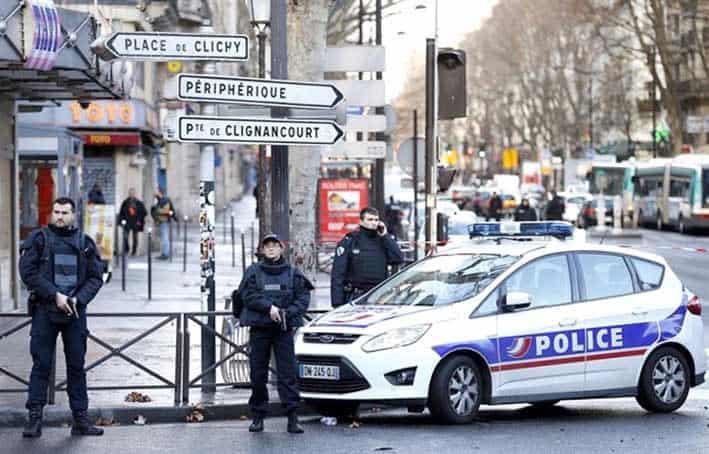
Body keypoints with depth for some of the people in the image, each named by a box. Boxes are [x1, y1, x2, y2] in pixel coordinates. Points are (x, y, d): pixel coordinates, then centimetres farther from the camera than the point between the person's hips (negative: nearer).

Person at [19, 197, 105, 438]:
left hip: (75, 311, 2)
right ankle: (34, 418, 0)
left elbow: (96, 277, 6)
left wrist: (79, 299, -10)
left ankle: (80, 419, 10)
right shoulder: (39, 239, 1)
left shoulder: (85, 243, 8)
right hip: (45, 311, -2)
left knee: (77, 366, 6)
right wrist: (54, 295, -14)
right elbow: (28, 271, -7)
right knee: (41, 365, -2)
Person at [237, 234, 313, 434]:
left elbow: (303, 298, 2)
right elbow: (248, 295, -4)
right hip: (259, 328, 1)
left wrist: (287, 312, -14)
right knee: (258, 374, 3)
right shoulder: (253, 271, 7)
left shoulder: (292, 273, 8)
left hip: (284, 329, 0)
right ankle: (258, 416, 12)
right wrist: (269, 307, -17)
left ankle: (293, 418, -9)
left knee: (288, 372, -7)